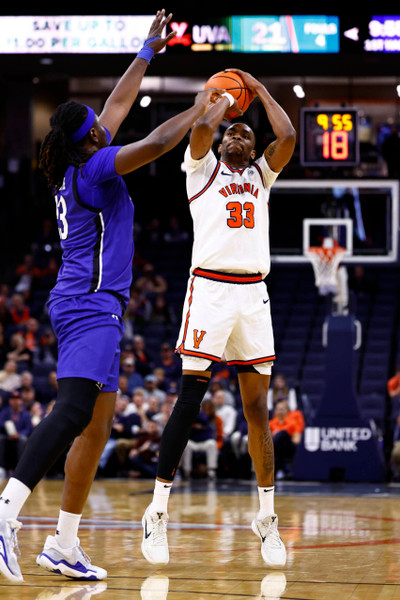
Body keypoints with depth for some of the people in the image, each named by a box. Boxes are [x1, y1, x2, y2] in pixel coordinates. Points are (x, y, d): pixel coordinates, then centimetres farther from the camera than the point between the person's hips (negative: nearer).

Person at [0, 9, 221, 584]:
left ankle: (64, 546, 8)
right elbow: (156, 142, -18)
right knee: (74, 410, -25)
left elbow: (119, 104, 25)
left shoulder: (78, 165, 14)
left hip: (88, 307, 10)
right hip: (91, 306, -10)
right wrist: (199, 108, -3)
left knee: (97, 426, 9)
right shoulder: (93, 168, -10)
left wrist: (149, 51, 31)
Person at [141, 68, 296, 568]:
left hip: (253, 294, 4)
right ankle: (157, 513, -7)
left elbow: (287, 137, 5)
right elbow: (201, 129, -8)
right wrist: (222, 101, 10)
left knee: (257, 409, 4)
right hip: (210, 287, -4)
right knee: (189, 399, -9)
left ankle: (267, 518, 8)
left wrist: (260, 91, 15)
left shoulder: (262, 175, 22)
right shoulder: (203, 169, 13)